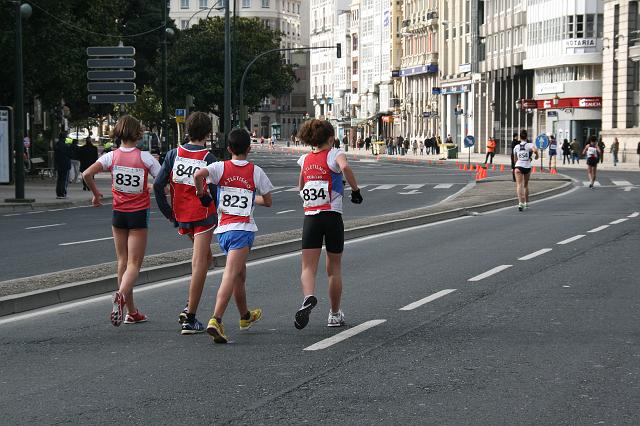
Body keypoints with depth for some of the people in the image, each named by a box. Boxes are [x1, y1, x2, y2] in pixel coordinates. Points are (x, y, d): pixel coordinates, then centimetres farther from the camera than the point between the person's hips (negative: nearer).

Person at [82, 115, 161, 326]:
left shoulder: (112, 156, -5)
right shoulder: (144, 157, -10)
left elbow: (87, 174, -16)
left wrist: (96, 194, 1)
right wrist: (152, 187, 11)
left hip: (118, 213, 3)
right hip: (139, 214, -3)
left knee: (123, 261, 14)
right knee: (134, 264, -2)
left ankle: (131, 312, 18)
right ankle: (121, 295, -32)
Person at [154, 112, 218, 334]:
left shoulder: (174, 154, 1)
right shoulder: (208, 158, -11)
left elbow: (158, 185, -1)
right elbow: (212, 191, -14)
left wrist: (168, 212, 9)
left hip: (181, 216, 5)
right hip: (203, 215, -5)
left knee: (205, 257, 23)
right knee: (199, 263, -2)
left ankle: (190, 306, 13)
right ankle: (189, 318, -5)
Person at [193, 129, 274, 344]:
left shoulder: (221, 167, 3)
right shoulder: (256, 171, 2)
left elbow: (199, 174, -18)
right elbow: (267, 201, 9)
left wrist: (200, 192, 0)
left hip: (222, 229, 4)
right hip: (243, 229, -4)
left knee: (240, 274, 23)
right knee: (230, 275, -13)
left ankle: (245, 316, 40)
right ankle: (215, 320, -30)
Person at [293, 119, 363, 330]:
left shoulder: (305, 159, 12)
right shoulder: (334, 154, -3)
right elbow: (345, 167, -27)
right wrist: (356, 190, -14)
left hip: (310, 217, 2)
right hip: (332, 216, -2)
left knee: (308, 267, -4)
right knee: (334, 268, 11)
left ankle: (309, 297, -35)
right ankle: (335, 315, 20)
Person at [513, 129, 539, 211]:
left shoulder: (516, 147, 7)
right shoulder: (529, 145, -2)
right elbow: (535, 150, -24)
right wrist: (536, 155, -3)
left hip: (518, 167, 0)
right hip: (527, 167, 1)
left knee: (519, 185, -10)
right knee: (526, 185, 18)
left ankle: (520, 202, -31)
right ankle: (526, 203, 28)